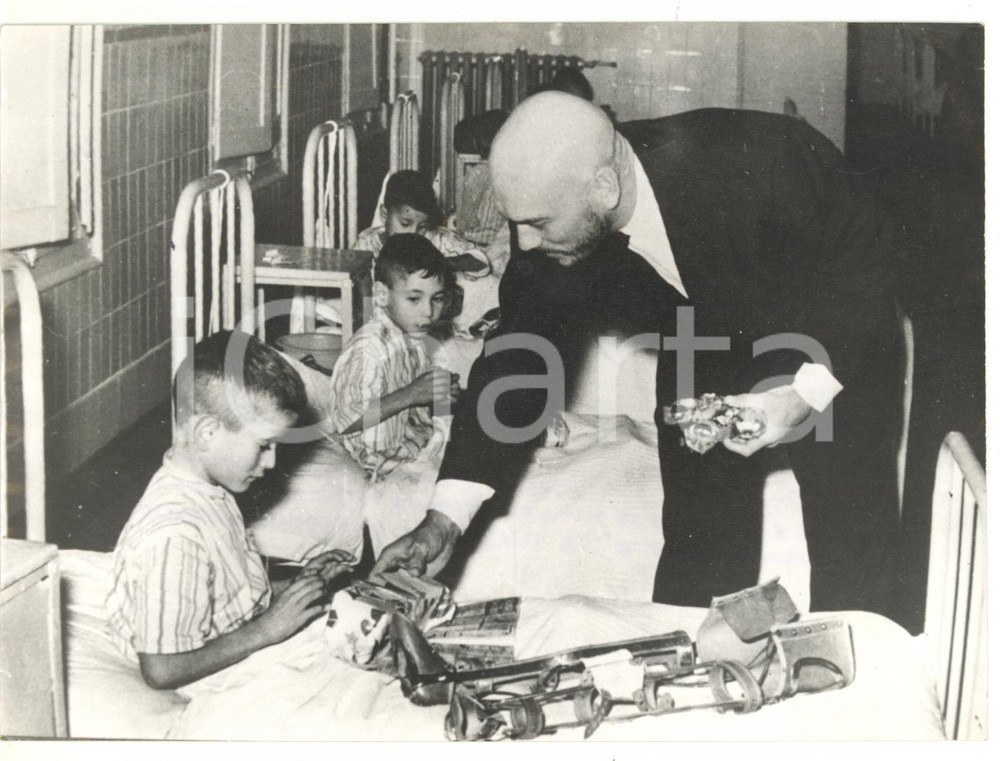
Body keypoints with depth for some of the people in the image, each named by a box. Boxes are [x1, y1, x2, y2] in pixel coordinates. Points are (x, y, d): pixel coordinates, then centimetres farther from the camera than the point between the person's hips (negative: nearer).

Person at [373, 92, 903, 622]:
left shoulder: (757, 162, -37)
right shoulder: (549, 204, -22)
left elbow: (866, 260, -22)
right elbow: (518, 358, -13)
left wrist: (808, 394, -33)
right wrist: (444, 518, -16)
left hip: (836, 354, -3)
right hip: (703, 357, 4)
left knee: (852, 566, -3)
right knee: (695, 558, 4)